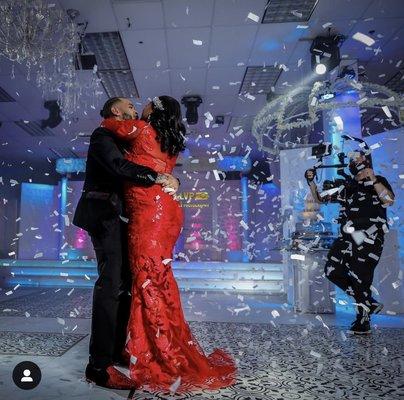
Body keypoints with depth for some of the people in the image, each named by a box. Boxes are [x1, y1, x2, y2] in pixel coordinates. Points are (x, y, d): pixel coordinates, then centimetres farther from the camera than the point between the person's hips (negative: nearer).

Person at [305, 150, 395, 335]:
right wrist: (311, 182, 3)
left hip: (369, 238, -6)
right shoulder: (347, 186, 15)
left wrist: (373, 180, -24)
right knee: (332, 271, 1)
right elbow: (319, 198, 17)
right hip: (348, 237, 6)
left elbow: (389, 200, -17)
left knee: (359, 277, -6)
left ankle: (363, 322, 13)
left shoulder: (378, 181, 3)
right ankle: (369, 303, 17)